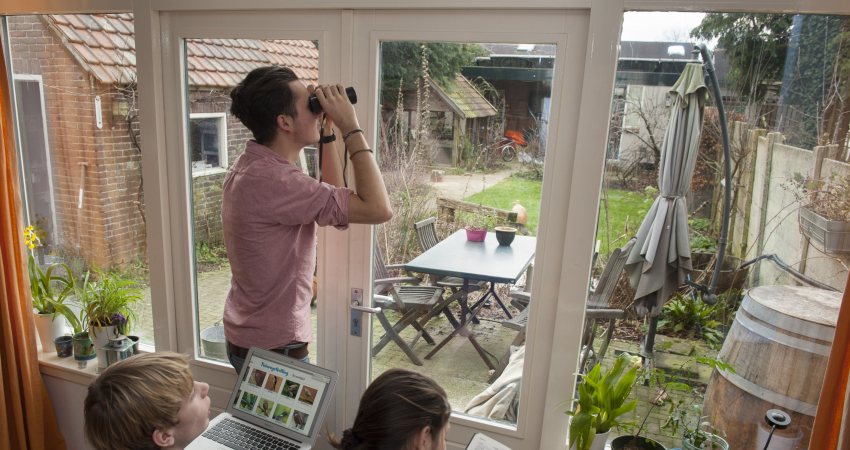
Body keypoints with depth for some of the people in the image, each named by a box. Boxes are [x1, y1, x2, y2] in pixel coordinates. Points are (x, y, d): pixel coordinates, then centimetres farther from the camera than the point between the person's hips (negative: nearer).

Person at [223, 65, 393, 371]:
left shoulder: (250, 166, 1)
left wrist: (330, 130, 3)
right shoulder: (271, 180, -30)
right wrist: (350, 127, -24)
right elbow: (378, 208, -33)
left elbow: (332, 195, 10)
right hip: (273, 349, -9)